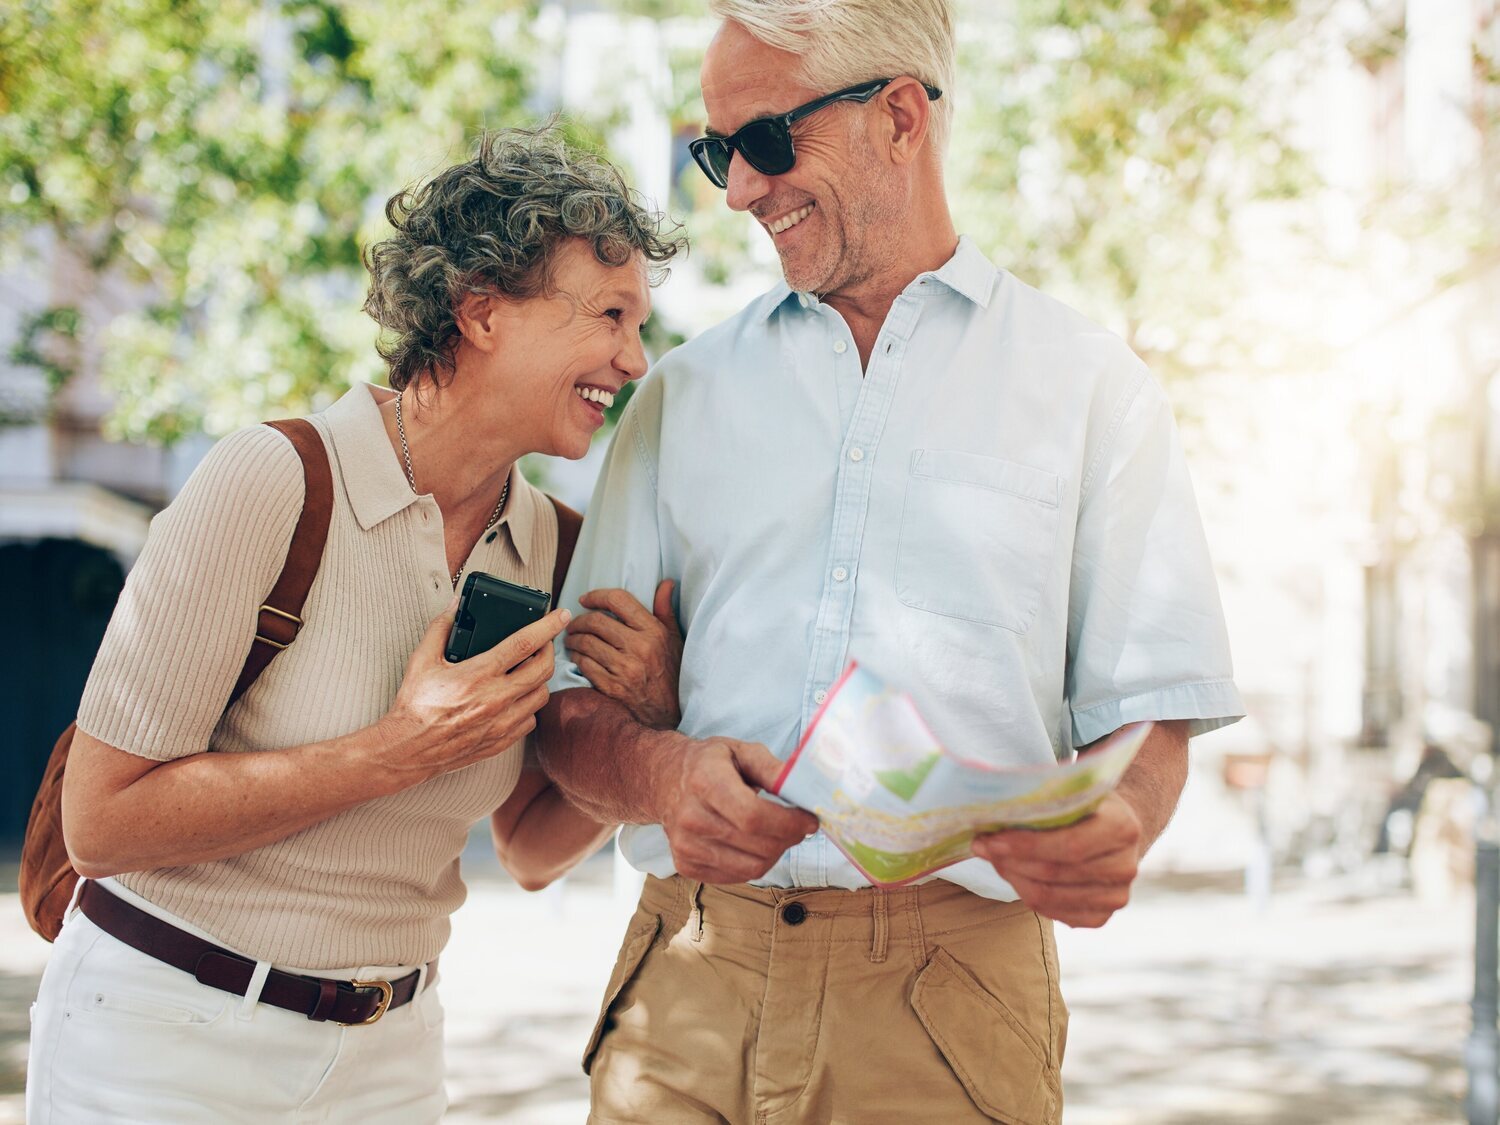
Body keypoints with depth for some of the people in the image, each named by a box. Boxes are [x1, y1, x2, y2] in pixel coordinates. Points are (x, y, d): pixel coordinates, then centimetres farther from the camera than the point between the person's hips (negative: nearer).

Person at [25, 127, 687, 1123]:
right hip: (167, 1042, -5)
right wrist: (398, 754, -23)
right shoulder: (273, 482, -18)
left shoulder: (555, 549, 0)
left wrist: (645, 723, -9)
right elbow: (103, 823, -18)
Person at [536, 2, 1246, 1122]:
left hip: (953, 993, -2)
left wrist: (1115, 823, -22)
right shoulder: (686, 390, 14)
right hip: (690, 981, 2)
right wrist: (660, 771, -14)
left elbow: (1146, 715, 2)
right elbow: (571, 708, 10)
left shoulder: (1092, 385, 7)